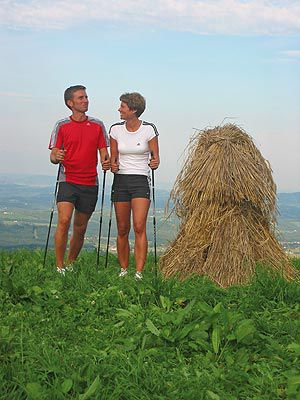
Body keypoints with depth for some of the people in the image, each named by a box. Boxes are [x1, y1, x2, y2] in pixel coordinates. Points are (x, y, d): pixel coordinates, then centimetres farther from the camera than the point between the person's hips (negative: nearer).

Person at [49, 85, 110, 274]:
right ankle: (59, 267, -13)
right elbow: (53, 157, 3)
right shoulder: (62, 126, 3)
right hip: (68, 180, -2)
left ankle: (70, 263, 26)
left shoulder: (98, 125, 8)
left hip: (90, 183, 3)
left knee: (80, 228, 9)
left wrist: (107, 162, -14)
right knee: (64, 221, -19)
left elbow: (104, 153, 9)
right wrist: (56, 157, -21)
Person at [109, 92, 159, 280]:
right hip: (120, 181, 3)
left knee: (139, 227, -15)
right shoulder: (116, 129, 4)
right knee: (122, 230, 5)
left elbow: (155, 155, 1)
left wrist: (155, 162, -21)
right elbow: (113, 157, 11)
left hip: (141, 181, -3)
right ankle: (124, 270, 18)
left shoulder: (149, 129, -4)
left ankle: (139, 272, -14)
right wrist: (112, 165, -10)